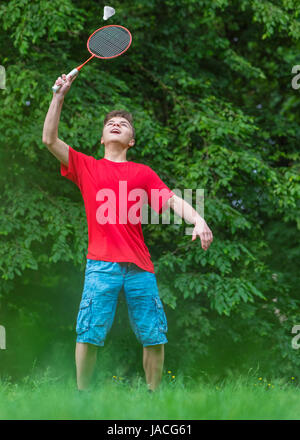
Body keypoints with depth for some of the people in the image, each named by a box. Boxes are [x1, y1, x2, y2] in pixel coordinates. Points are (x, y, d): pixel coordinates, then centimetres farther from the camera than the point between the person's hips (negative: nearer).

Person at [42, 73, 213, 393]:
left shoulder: (143, 173, 15)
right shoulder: (86, 166, 14)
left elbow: (172, 200, 5)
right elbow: (49, 139, 7)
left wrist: (198, 220, -14)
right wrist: (59, 96, 2)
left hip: (139, 265, 1)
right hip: (101, 264, -1)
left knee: (154, 337, 0)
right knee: (88, 335, -8)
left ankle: (153, 395, 13)